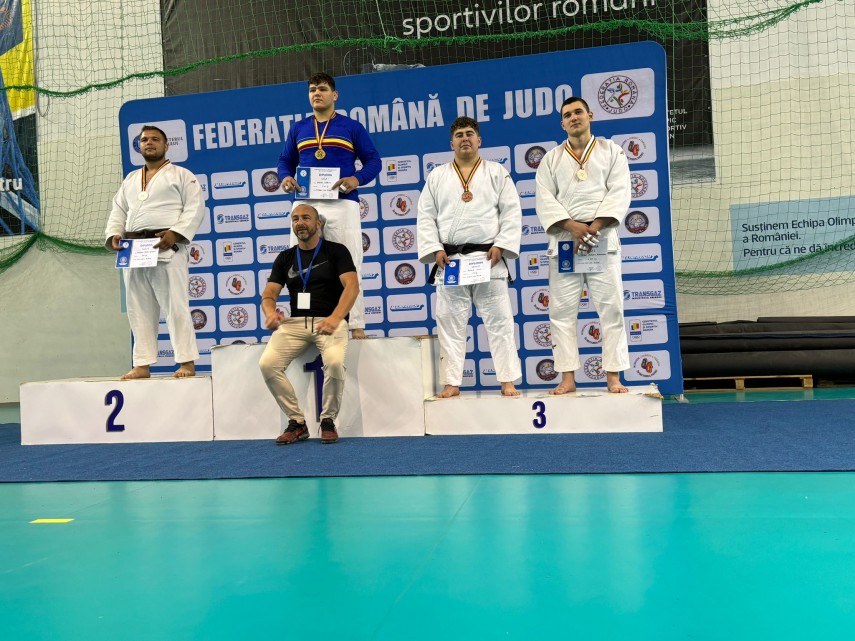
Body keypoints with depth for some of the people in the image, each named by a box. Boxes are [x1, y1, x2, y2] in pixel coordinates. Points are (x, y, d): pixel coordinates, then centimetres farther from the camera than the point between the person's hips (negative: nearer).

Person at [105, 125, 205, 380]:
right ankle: (142, 365, 11)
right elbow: (118, 211, 23)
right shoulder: (130, 179, 25)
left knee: (175, 306, -8)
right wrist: (114, 234, 4)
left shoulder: (181, 175, 7)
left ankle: (187, 363, -4)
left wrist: (175, 233, -17)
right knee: (139, 310, 6)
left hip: (166, 249, -6)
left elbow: (195, 207, -4)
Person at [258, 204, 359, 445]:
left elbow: (352, 285, -9)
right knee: (267, 364, -23)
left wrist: (335, 318, -26)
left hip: (330, 321, -3)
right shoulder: (285, 258, 16)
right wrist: (270, 313, -16)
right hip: (295, 322, 3)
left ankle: (328, 420, -8)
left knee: (335, 362, -34)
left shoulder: (336, 251, 5)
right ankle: (297, 422, -7)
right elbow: (268, 294, 9)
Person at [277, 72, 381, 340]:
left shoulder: (351, 127, 10)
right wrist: (285, 178, -1)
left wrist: (357, 179, -12)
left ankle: (356, 326, -1)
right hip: (305, 204, 3)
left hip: (343, 204, -3)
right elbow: (285, 160, 22)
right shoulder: (298, 129, 18)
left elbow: (373, 160, 7)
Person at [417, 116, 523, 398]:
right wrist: (435, 249, -4)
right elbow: (426, 217, 8)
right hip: (449, 260, 2)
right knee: (450, 322, 2)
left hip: (488, 258, -1)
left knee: (499, 320, -1)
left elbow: (511, 213, 2)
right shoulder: (437, 176, 13)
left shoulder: (497, 172, 9)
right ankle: (452, 383, 10)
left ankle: (508, 381, 5)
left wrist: (500, 245, -10)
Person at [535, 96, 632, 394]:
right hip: (564, 241, 1)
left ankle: (613, 376, 4)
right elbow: (545, 199, 2)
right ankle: (567, 378, 6)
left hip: (603, 239, -1)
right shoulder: (552, 158, 13)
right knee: (562, 311, -1)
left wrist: (595, 227, -15)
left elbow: (619, 193, 0)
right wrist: (573, 226, -14)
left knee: (611, 308, -2)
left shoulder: (610, 151, 11)